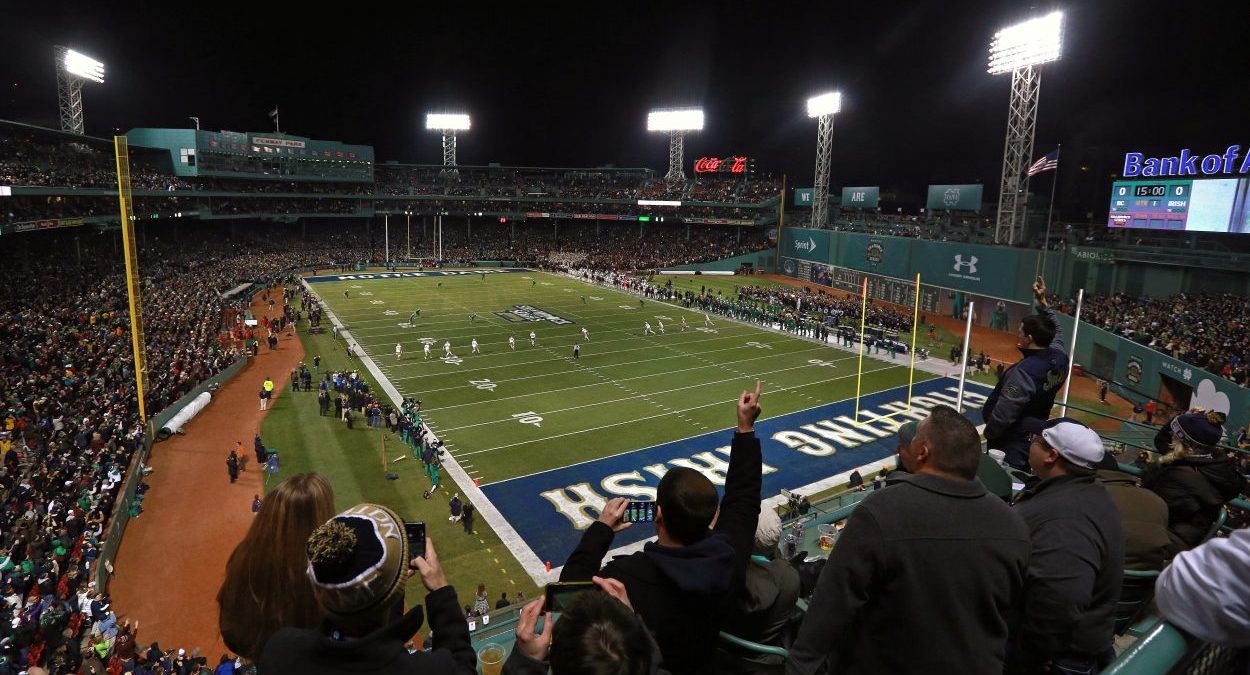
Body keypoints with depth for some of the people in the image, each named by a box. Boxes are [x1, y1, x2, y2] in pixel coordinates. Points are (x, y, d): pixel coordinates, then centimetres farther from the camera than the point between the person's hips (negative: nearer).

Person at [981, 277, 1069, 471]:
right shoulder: (1060, 357, -5)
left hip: (1011, 444, -8)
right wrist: (1043, 302, 17)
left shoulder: (1023, 372, -29)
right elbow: (1055, 331, 19)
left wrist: (988, 434, -9)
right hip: (1037, 435, 9)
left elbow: (1004, 413, -25)